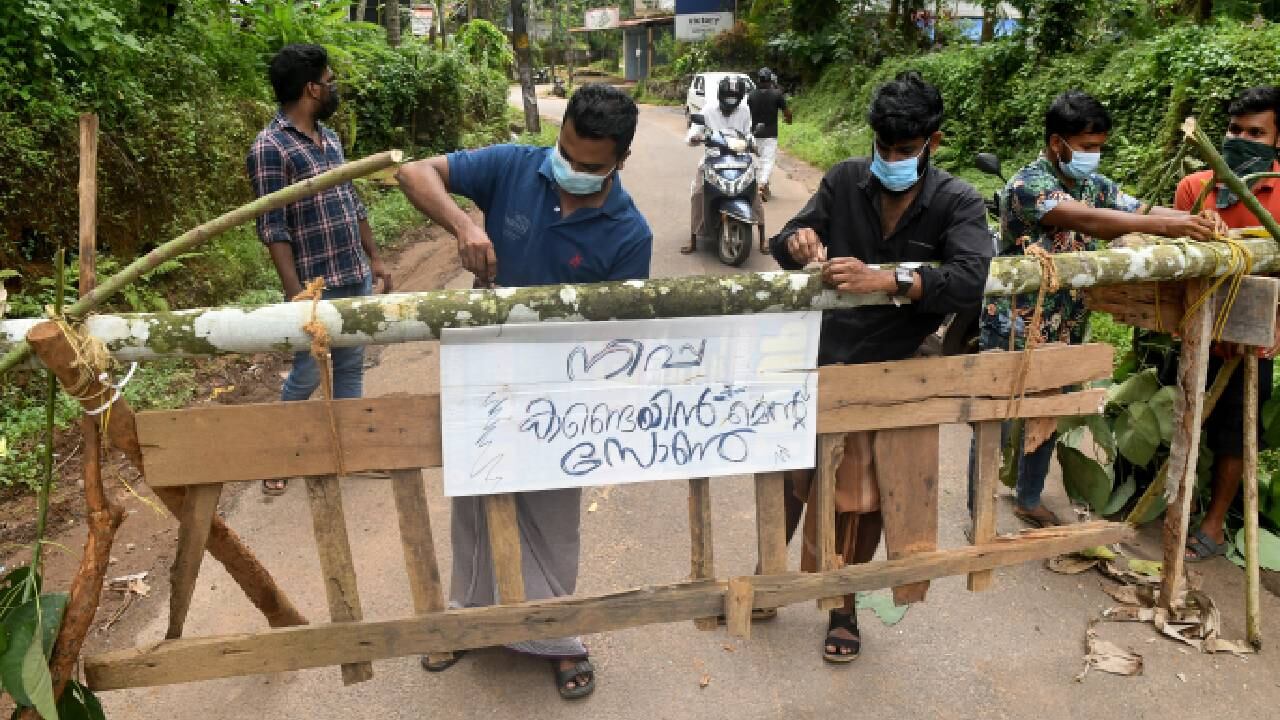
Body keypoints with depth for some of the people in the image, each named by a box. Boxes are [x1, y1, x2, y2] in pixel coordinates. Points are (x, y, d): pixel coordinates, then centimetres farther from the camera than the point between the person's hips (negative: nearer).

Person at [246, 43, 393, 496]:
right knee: (307, 375, 5)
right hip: (318, 287, -7)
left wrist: (374, 258, 17)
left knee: (351, 367, 15)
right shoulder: (270, 148, -14)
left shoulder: (329, 138, 11)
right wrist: (296, 294, -20)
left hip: (355, 278, 7)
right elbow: (273, 229, -17)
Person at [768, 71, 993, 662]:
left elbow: (971, 280, -24)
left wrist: (888, 279, -37)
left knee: (863, 501, 13)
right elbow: (785, 243, -4)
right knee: (786, 481, 13)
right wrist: (796, 242, -29)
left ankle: (842, 607, 36)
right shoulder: (844, 181, -3)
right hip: (820, 361, 1)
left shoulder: (957, 203, -9)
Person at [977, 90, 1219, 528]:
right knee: (996, 426, 2)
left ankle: (1028, 500, 36)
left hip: (1063, 332, 8)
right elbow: (1086, 220, -32)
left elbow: (1141, 210, 4)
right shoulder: (1026, 186, -19)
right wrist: (1166, 227, -37)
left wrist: (1197, 222, -16)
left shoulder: (1094, 185, 7)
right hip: (1015, 332, -7)